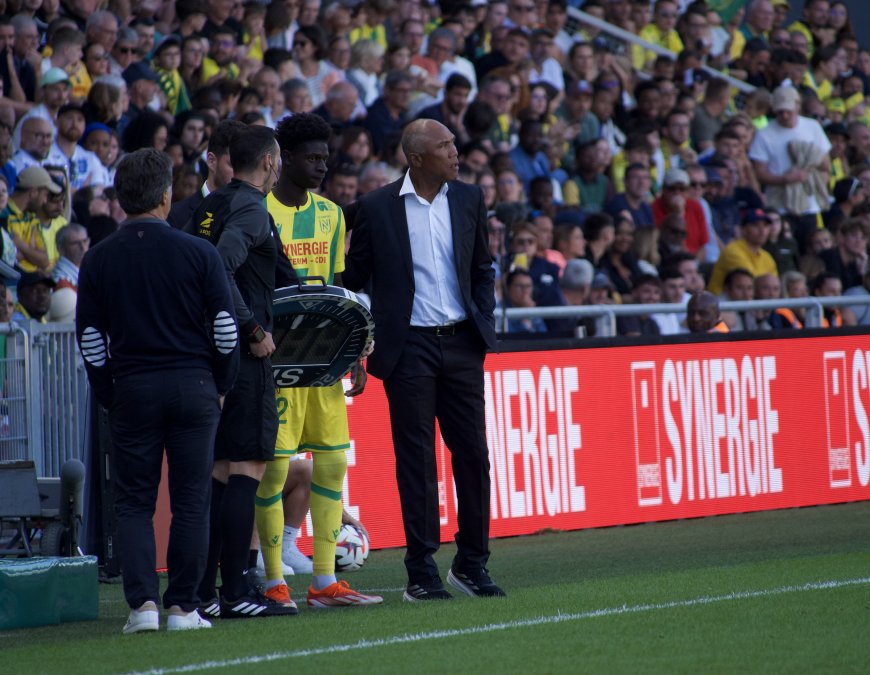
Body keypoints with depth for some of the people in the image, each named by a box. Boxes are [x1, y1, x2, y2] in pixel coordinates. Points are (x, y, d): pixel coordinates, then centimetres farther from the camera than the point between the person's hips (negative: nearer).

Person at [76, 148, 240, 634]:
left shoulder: (98, 260, 1)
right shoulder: (198, 253, -4)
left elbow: (90, 337, 3)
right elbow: (225, 325, -2)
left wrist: (109, 395, 11)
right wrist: (221, 386, 10)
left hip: (132, 390, 1)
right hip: (193, 385, -1)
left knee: (134, 502, 7)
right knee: (191, 501, 5)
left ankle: (143, 602, -6)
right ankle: (183, 606, 4)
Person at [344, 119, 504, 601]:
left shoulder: (469, 200, 7)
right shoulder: (377, 207, -3)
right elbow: (353, 275, 3)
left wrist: (484, 321, 6)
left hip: (461, 344, 3)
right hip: (409, 346, -3)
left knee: (472, 452, 4)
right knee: (416, 458, 0)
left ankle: (472, 563, 15)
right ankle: (422, 573, 4)